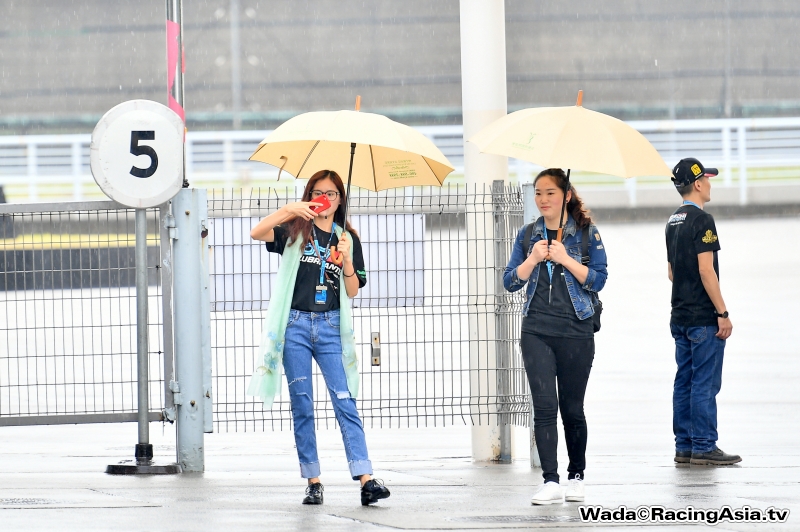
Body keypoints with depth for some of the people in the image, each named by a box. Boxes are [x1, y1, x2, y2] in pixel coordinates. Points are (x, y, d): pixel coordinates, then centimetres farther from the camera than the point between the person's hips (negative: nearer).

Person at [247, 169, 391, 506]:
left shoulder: (347, 239, 12)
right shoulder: (295, 231, 7)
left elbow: (352, 291, 8)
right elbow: (256, 233, -10)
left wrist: (346, 261, -8)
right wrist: (287, 211, -20)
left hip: (330, 326, 0)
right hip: (296, 325, 0)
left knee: (345, 401, -9)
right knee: (302, 405, 1)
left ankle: (366, 480, -17)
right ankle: (313, 482, 5)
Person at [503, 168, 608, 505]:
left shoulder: (586, 233, 1)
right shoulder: (528, 235, 9)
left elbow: (598, 279, -6)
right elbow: (510, 282, 6)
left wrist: (565, 259, -16)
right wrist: (533, 259, -9)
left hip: (576, 331, -2)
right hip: (537, 332, 2)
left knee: (572, 408, 7)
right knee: (544, 406, -10)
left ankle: (576, 477, 23)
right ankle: (550, 482, -13)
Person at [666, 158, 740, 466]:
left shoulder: (673, 222, 14)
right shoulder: (701, 221, -13)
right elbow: (706, 270, -18)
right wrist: (723, 313, -16)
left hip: (680, 317, 9)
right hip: (704, 318, -9)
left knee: (684, 382, 10)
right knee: (705, 383, -6)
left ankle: (684, 447, 12)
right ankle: (704, 447, -6)